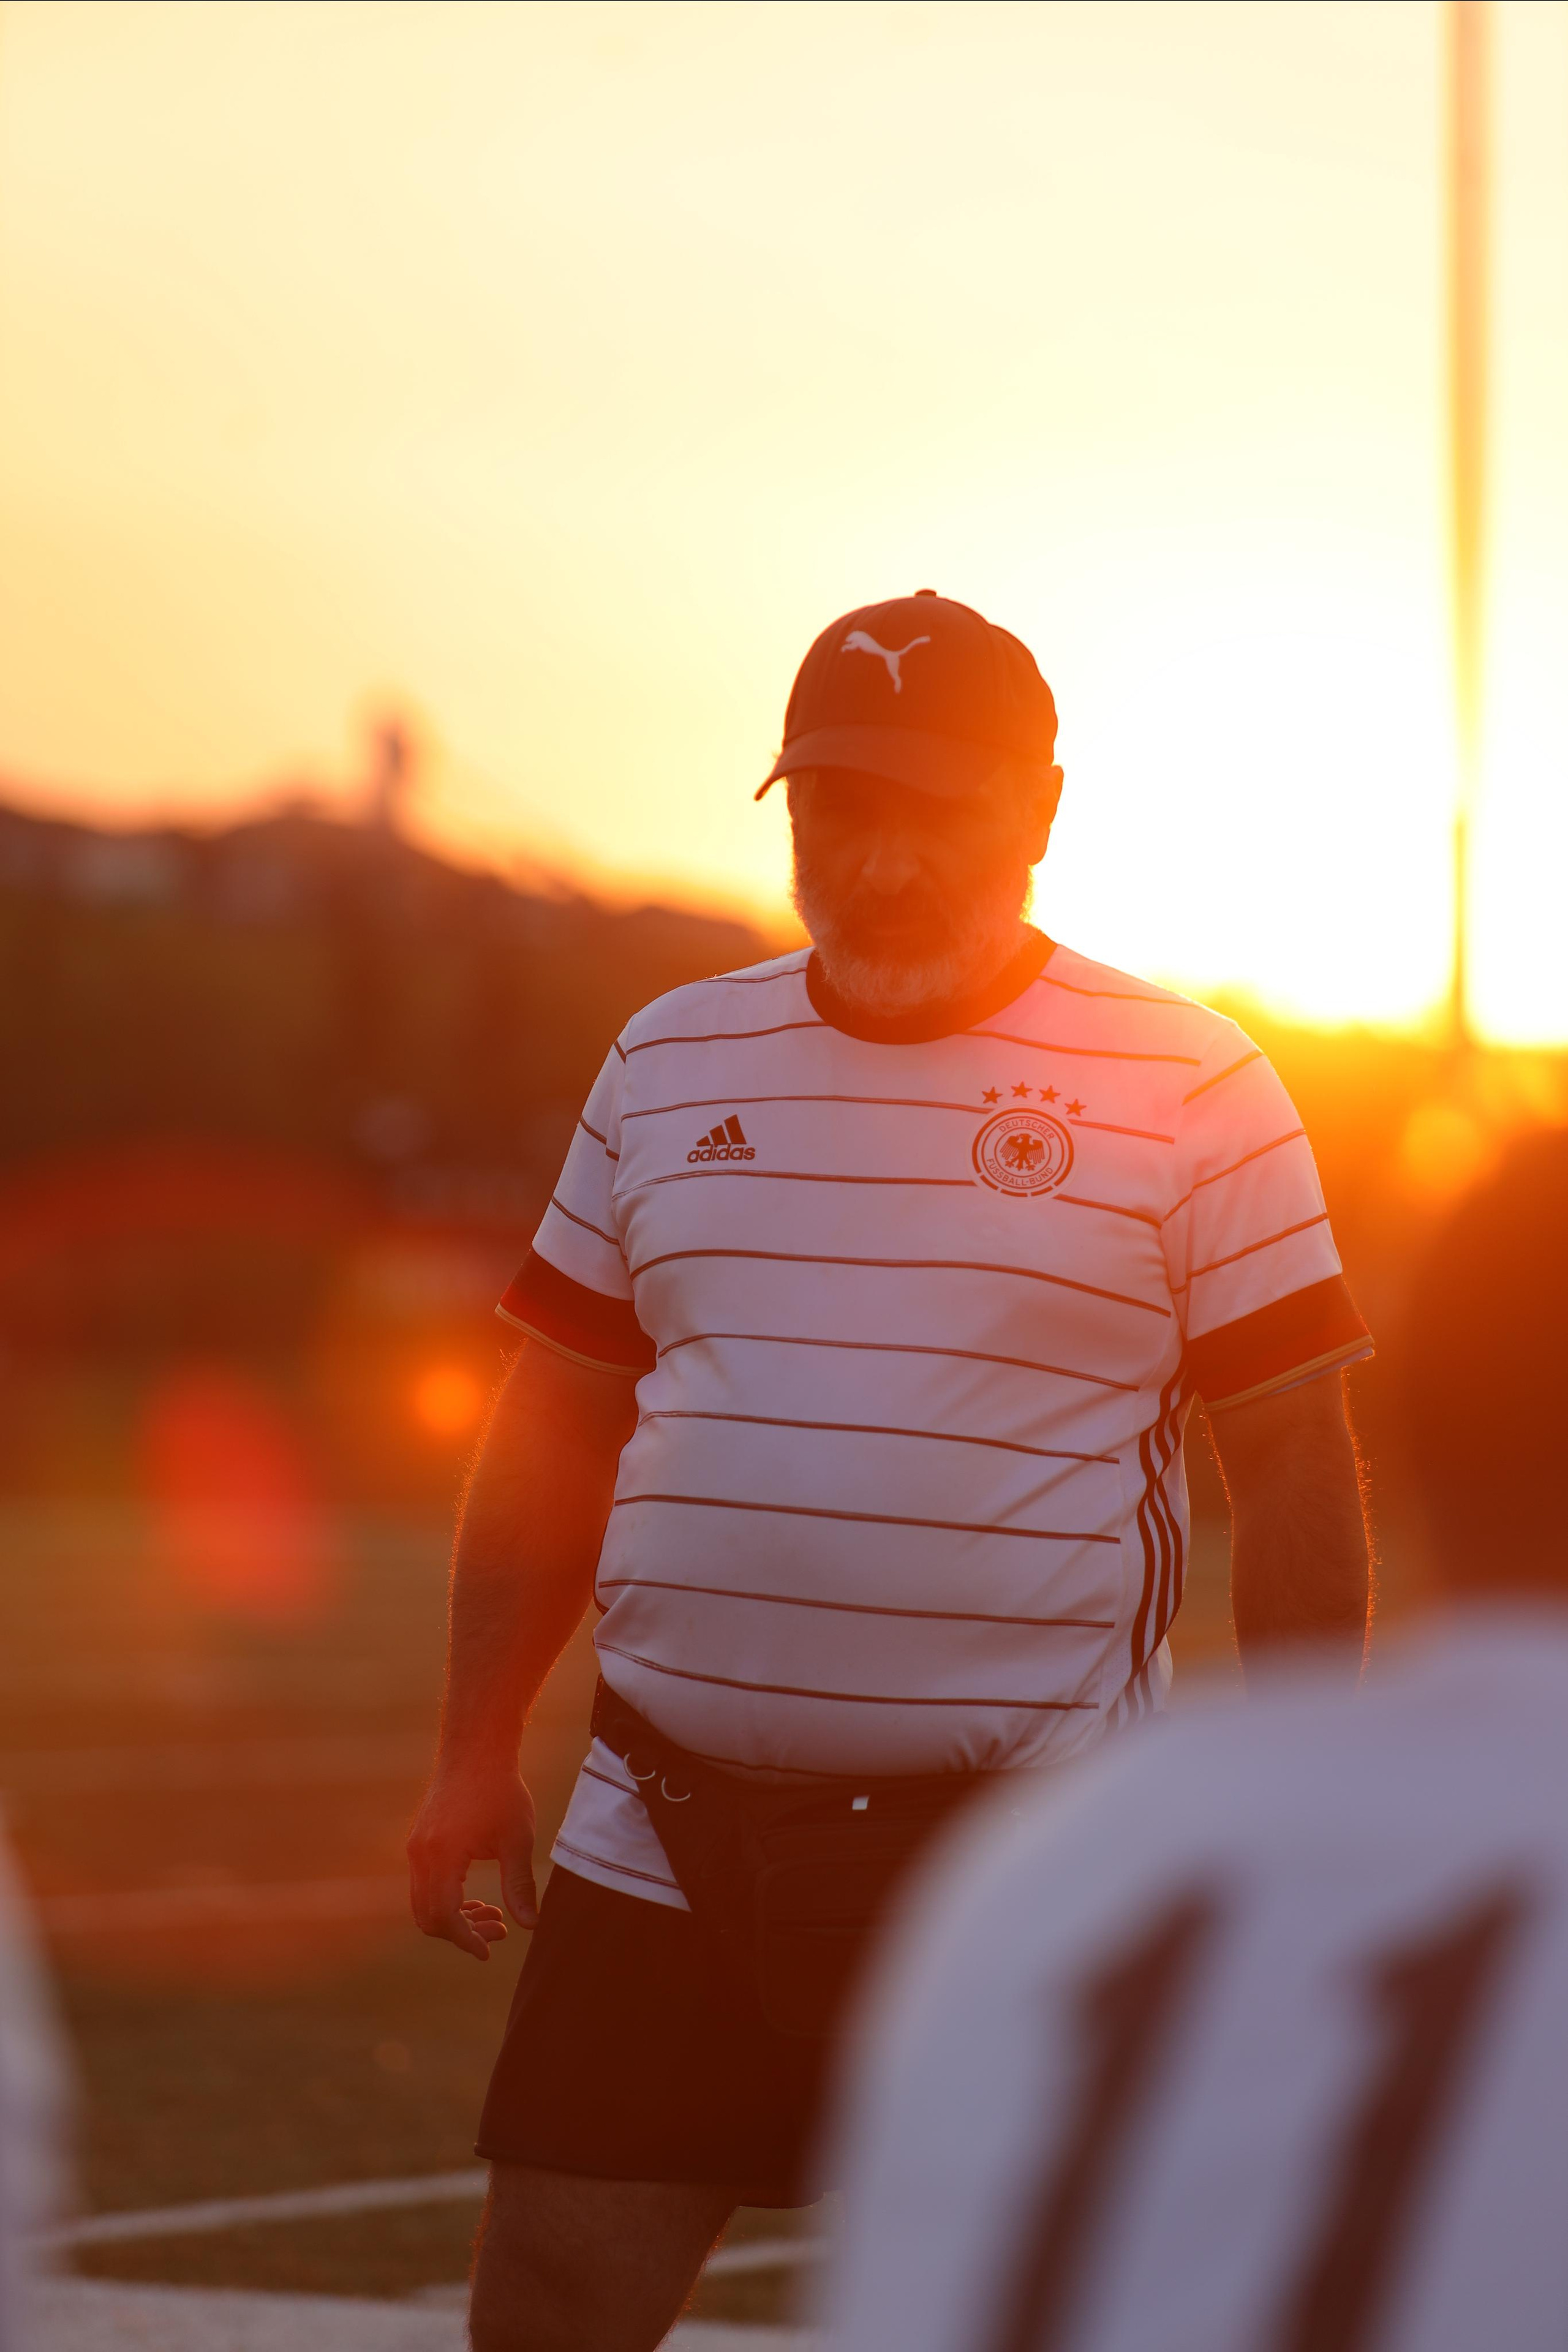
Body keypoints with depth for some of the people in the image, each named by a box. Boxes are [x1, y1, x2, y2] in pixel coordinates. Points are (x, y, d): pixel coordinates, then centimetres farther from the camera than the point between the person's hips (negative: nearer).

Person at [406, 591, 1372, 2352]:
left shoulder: (1189, 1094, -2)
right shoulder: (670, 1064, 11)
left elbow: (1296, 1469, -1)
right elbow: (553, 1431, 16)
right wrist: (475, 1749, 12)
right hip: (664, 1833, 4)